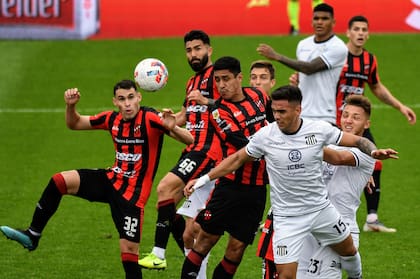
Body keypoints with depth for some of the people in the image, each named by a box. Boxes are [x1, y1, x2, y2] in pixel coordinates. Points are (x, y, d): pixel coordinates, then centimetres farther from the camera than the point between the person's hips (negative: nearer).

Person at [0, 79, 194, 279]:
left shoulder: (150, 119, -17)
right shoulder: (112, 119, 2)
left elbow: (190, 140, -24)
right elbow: (74, 124, 18)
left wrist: (172, 128, -44)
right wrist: (71, 106, -3)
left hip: (133, 193, -6)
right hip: (111, 179, 6)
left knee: (129, 249, -11)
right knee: (59, 181, -9)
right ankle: (32, 236, 1)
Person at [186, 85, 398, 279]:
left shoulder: (320, 129, -12)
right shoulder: (265, 136, -13)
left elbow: (357, 141, -1)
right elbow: (237, 159, 1)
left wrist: (373, 151, -23)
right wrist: (203, 179, 0)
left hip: (321, 207, 2)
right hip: (286, 216, -2)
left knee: (348, 250, 21)